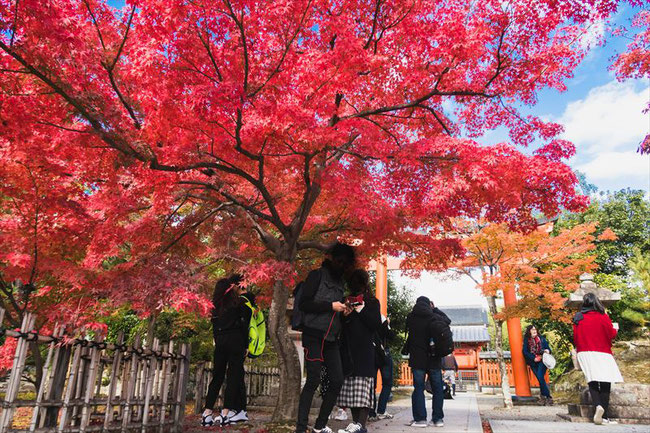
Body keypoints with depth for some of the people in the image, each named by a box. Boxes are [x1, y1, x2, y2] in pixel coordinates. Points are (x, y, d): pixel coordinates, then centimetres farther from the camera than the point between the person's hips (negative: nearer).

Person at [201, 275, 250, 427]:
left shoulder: (217, 305, 12)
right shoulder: (238, 302, -3)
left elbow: (215, 326, 14)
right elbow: (244, 325, -6)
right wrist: (245, 346, -2)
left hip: (220, 341, 5)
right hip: (235, 340, -5)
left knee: (217, 376, 10)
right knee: (233, 376, -1)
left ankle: (207, 413, 6)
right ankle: (225, 414, -4)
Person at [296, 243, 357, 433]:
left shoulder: (340, 281, 17)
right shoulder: (317, 275, -4)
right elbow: (303, 304, -12)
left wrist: (344, 310, 4)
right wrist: (331, 306, -15)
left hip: (332, 339, 7)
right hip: (314, 336, -7)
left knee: (337, 380, 4)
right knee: (313, 381, -8)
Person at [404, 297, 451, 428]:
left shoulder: (411, 318, -4)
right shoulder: (434, 317, -5)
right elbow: (447, 320, 13)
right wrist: (435, 309, 14)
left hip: (417, 358, 0)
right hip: (434, 358, 0)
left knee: (418, 388, 3)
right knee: (437, 388, 10)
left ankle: (420, 418, 0)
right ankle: (438, 418, 11)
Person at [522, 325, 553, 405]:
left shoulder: (541, 338, 10)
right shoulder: (526, 340, 6)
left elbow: (548, 347, 12)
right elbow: (525, 352, 0)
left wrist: (548, 351, -11)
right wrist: (534, 358, -11)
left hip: (542, 361, -1)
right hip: (533, 363, 1)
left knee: (540, 377, -18)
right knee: (540, 379, -5)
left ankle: (544, 396, -9)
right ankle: (548, 397, 5)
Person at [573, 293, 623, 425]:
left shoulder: (578, 318, 4)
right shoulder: (603, 317, -5)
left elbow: (575, 338, 8)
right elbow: (611, 335, 1)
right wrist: (615, 329, 22)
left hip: (584, 353, 3)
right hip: (601, 353, -3)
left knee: (592, 382, 3)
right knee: (605, 382, 0)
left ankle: (598, 405, -23)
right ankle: (604, 417, -3)